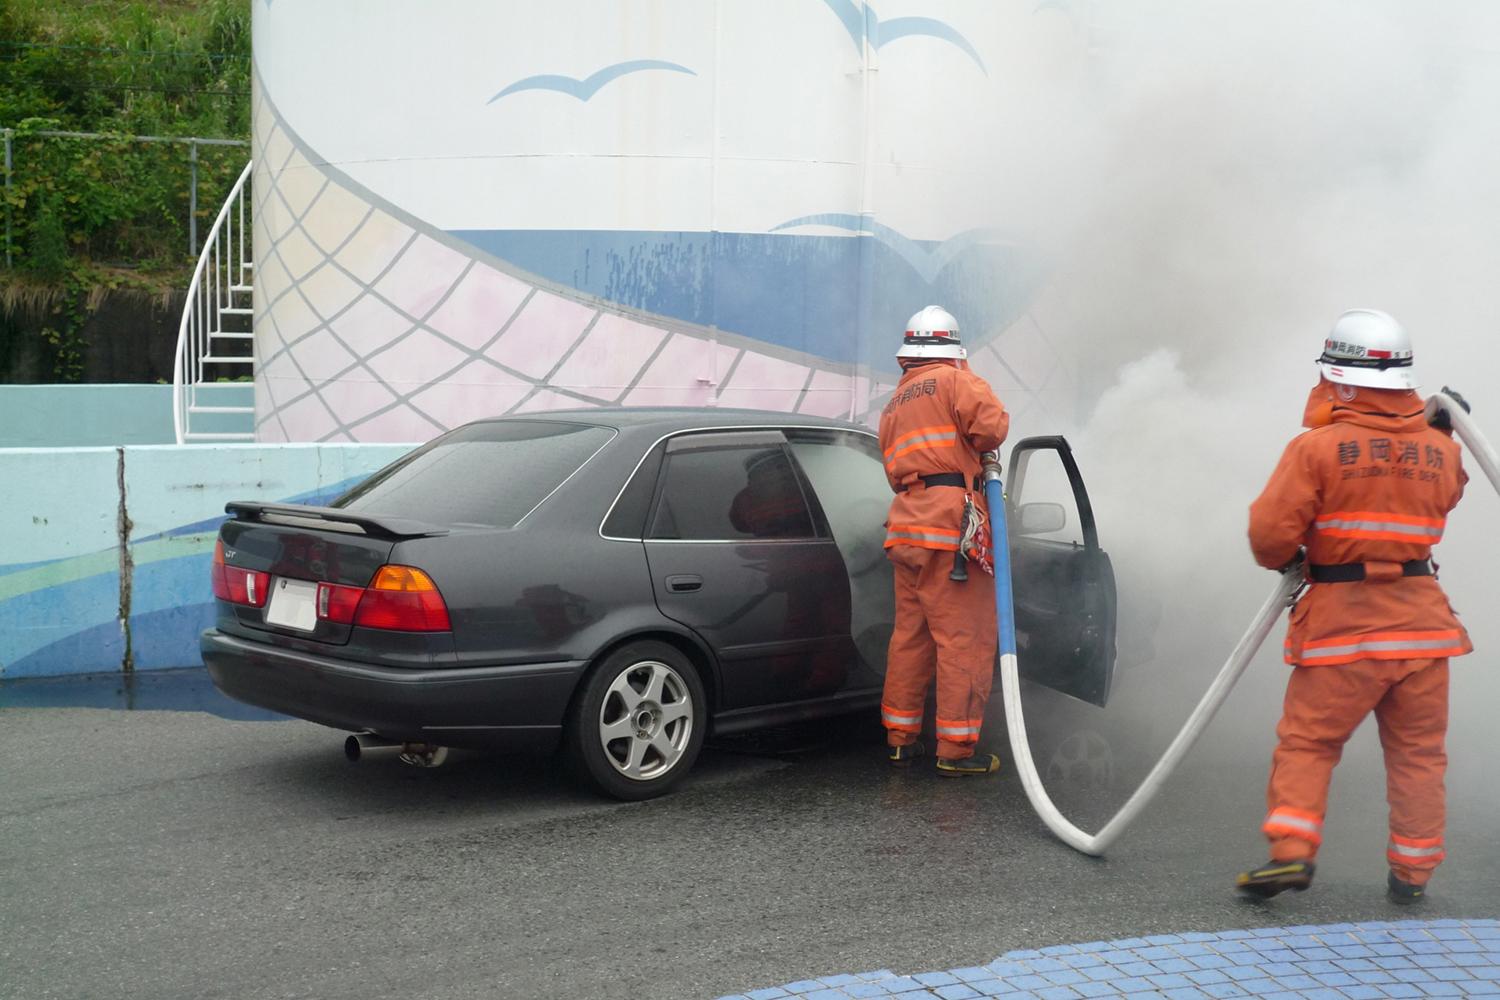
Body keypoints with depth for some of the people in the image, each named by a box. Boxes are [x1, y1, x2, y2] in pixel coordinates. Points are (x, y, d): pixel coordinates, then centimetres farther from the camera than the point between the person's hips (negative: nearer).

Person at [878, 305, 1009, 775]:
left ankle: (901, 737, 21)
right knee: (965, 639, -5)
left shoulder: (894, 405, 25)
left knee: (910, 635, 15)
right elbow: (990, 423, -16)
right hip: (951, 525, -8)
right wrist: (978, 449, 5)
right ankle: (956, 749, -5)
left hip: (907, 529, 8)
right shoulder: (955, 381, 0)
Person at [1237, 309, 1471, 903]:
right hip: (1422, 622, 3)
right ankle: (1413, 870, 17)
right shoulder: (1441, 450, 3)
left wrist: (1282, 561, 7)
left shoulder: (1318, 447, -11)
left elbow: (1269, 532, -14)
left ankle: (1291, 849, -6)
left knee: (1306, 742, 6)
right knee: (1418, 752, 12)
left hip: (1341, 624, -3)